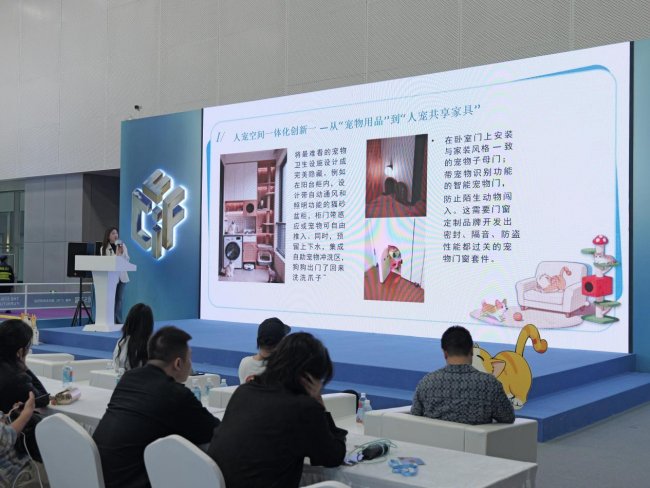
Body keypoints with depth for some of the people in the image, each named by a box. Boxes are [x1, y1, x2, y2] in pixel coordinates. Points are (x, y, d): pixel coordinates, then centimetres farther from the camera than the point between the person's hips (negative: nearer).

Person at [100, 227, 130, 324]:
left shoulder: (122, 245, 6)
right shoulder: (104, 248, 0)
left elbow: (127, 260, 4)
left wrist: (122, 253, -13)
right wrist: (116, 254, -14)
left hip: (121, 275, 3)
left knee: (119, 299, 5)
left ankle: (119, 322, 9)